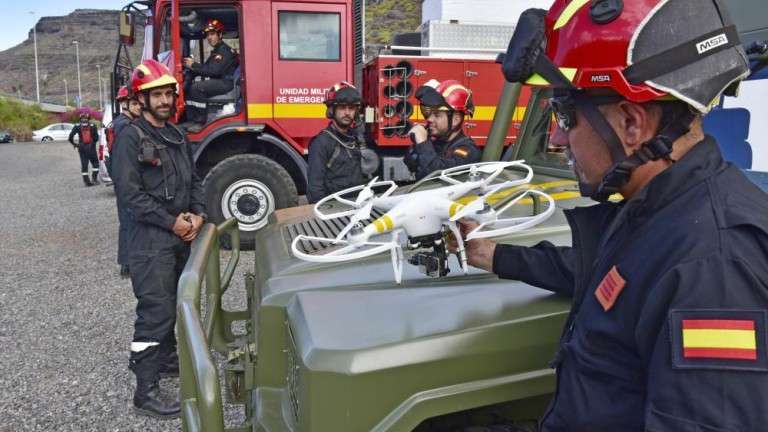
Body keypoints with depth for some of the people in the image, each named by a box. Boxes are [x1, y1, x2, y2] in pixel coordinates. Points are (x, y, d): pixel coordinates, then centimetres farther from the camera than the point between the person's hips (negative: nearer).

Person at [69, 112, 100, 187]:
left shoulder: (77, 126, 0)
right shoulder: (92, 126, -3)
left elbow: (70, 136, -8)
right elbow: (96, 137, -8)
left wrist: (74, 144, 8)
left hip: (82, 148, 2)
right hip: (91, 148, -1)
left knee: (84, 164, 7)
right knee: (95, 163, 12)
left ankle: (86, 181, 5)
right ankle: (94, 178, 2)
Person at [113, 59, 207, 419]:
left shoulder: (176, 137, 13)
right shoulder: (131, 138, -10)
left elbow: (193, 180, 16)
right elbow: (128, 192, -17)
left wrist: (197, 214, -2)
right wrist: (172, 221, -16)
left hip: (182, 238, 8)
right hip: (151, 241, -8)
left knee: (175, 304, 19)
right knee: (156, 313, -8)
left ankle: (166, 359, 38)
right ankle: (145, 393, -1)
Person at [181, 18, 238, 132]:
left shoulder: (225, 50, -12)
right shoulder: (216, 51, 21)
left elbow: (214, 70, -22)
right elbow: (206, 68, 18)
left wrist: (194, 65, -17)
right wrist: (191, 68, 0)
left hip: (225, 83, -10)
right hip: (217, 82, 10)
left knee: (197, 87, -26)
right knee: (189, 87, 4)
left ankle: (200, 122, -22)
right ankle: (191, 120, 0)